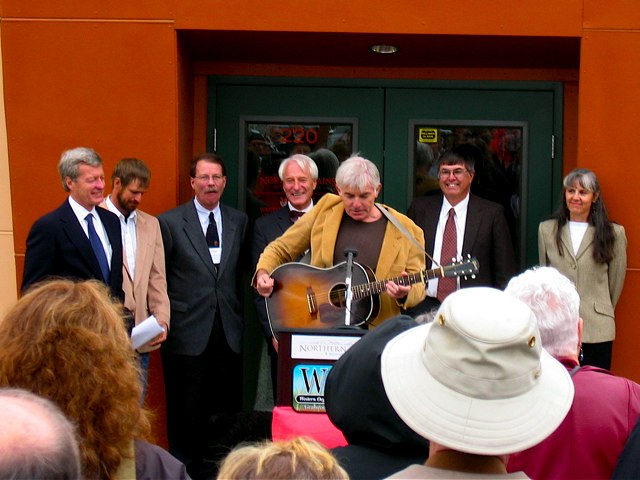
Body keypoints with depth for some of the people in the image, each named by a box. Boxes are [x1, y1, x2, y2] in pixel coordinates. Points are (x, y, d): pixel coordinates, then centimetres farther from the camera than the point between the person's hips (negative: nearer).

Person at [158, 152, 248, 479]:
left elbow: (241, 270, 14)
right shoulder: (169, 222, -2)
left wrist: (238, 314, 5)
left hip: (228, 331, 3)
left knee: (228, 407, 5)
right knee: (187, 411, 4)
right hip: (187, 331, -3)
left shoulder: (238, 221, 10)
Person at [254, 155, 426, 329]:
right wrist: (263, 273, -4)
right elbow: (281, 248, 15)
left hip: (375, 331, 1)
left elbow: (418, 287, 7)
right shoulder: (326, 209, 8)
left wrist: (405, 293, -16)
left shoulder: (405, 230, 4)